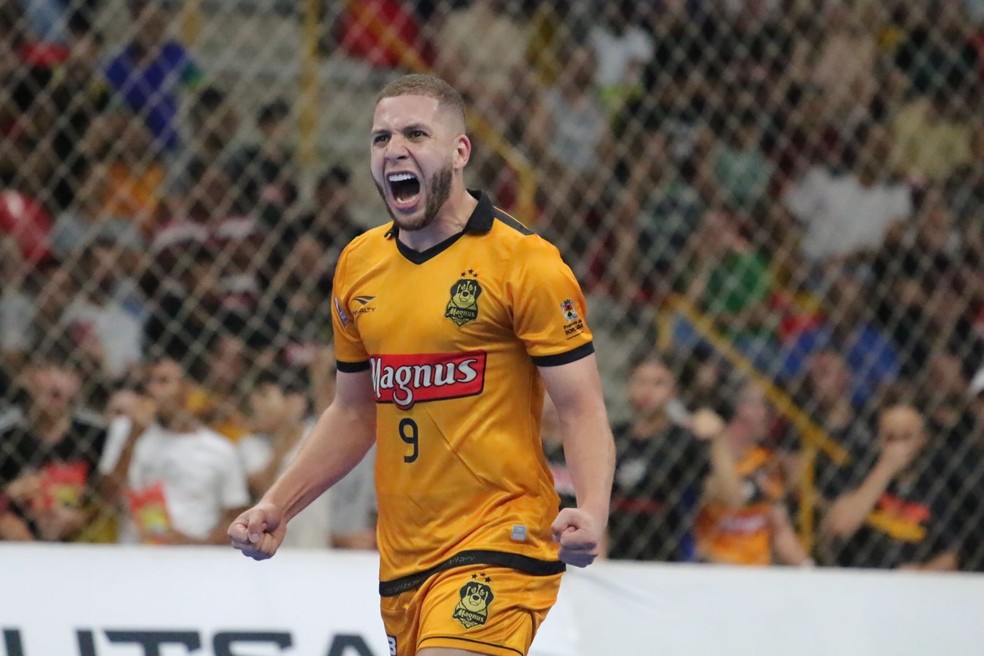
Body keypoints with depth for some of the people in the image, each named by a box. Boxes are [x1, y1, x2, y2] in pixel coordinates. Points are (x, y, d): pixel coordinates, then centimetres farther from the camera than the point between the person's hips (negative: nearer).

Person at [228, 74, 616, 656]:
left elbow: (583, 410, -10)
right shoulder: (359, 265, 11)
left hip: (500, 543, -7)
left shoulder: (524, 263, -8)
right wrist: (277, 508, 13)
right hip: (404, 558, 7)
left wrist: (590, 514, -27)